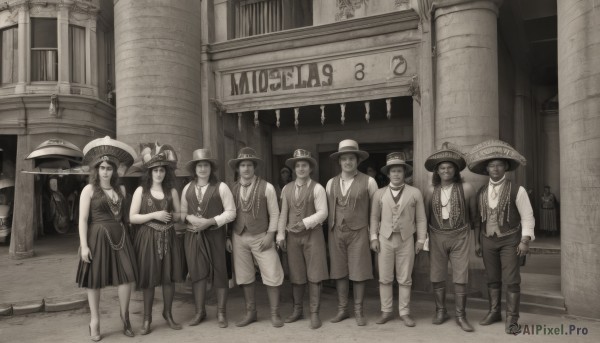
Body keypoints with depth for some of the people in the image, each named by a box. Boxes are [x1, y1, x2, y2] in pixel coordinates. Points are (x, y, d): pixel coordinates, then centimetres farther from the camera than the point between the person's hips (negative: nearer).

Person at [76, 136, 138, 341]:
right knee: (95, 281, 6)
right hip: (98, 238, -4)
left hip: (119, 237, 4)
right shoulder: (89, 189, -3)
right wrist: (84, 245, -13)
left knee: (126, 277, -1)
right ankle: (95, 321, 21)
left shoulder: (119, 190, 11)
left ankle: (124, 315, 20)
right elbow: (83, 219, -8)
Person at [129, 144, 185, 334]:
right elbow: (132, 218, -6)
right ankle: (147, 318, 17)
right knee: (148, 279, 3)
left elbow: (179, 215, 12)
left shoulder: (172, 191, 7)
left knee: (169, 277, 6)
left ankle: (168, 314, 24)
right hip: (147, 239, -2)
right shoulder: (141, 190, -1)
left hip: (168, 238, 2)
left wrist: (170, 215, -10)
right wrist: (154, 215, -16)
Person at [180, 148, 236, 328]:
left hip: (215, 235, -3)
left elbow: (231, 212, -7)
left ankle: (221, 313, 14)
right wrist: (190, 218, -8)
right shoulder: (187, 188, 11)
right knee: (197, 272, 6)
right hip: (193, 236, 3)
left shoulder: (221, 187, -3)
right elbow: (182, 212, 15)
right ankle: (199, 312, 19)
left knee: (219, 272, 2)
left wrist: (209, 222, -16)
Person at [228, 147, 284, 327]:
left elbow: (274, 214, -3)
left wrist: (270, 235, -10)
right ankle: (250, 312, 25)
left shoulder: (267, 187, -5)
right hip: (239, 238, 3)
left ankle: (274, 314, 12)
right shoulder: (232, 189, 3)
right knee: (244, 277, 10)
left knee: (271, 275, -3)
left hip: (261, 237, -3)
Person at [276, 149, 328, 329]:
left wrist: (305, 223, -20)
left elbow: (322, 213, -11)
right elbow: (283, 214, 9)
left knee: (314, 275, 0)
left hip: (313, 235, -4)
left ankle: (314, 313, 9)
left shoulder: (317, 188, -4)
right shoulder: (287, 189, 9)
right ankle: (297, 310, 25)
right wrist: (281, 235, 4)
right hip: (292, 236, 4)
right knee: (296, 275, 11)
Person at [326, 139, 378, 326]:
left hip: (358, 232, -3)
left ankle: (358, 311, 16)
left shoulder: (368, 181, -3)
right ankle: (342, 309, 21)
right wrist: (331, 230, 10)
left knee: (358, 273, 3)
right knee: (339, 272, 8)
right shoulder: (331, 183, 6)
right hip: (336, 233, 3)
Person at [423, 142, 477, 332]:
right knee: (437, 277, 8)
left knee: (460, 278, 0)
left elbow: (473, 212, 6)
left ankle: (461, 316, 13)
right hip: (436, 237, 2)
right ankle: (440, 312, 23)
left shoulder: (466, 188, -8)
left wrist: (469, 229, 16)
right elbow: (425, 215, 9)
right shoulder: (432, 191, 0)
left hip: (459, 237, -2)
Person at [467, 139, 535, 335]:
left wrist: (525, 242, -16)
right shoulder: (481, 192, 3)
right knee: (492, 279, 11)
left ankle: (511, 320, 4)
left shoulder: (517, 190, -10)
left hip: (510, 240, -4)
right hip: (488, 241, 4)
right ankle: (494, 313, 23)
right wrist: (477, 242, 7)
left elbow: (527, 217, -8)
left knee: (511, 280, -5)